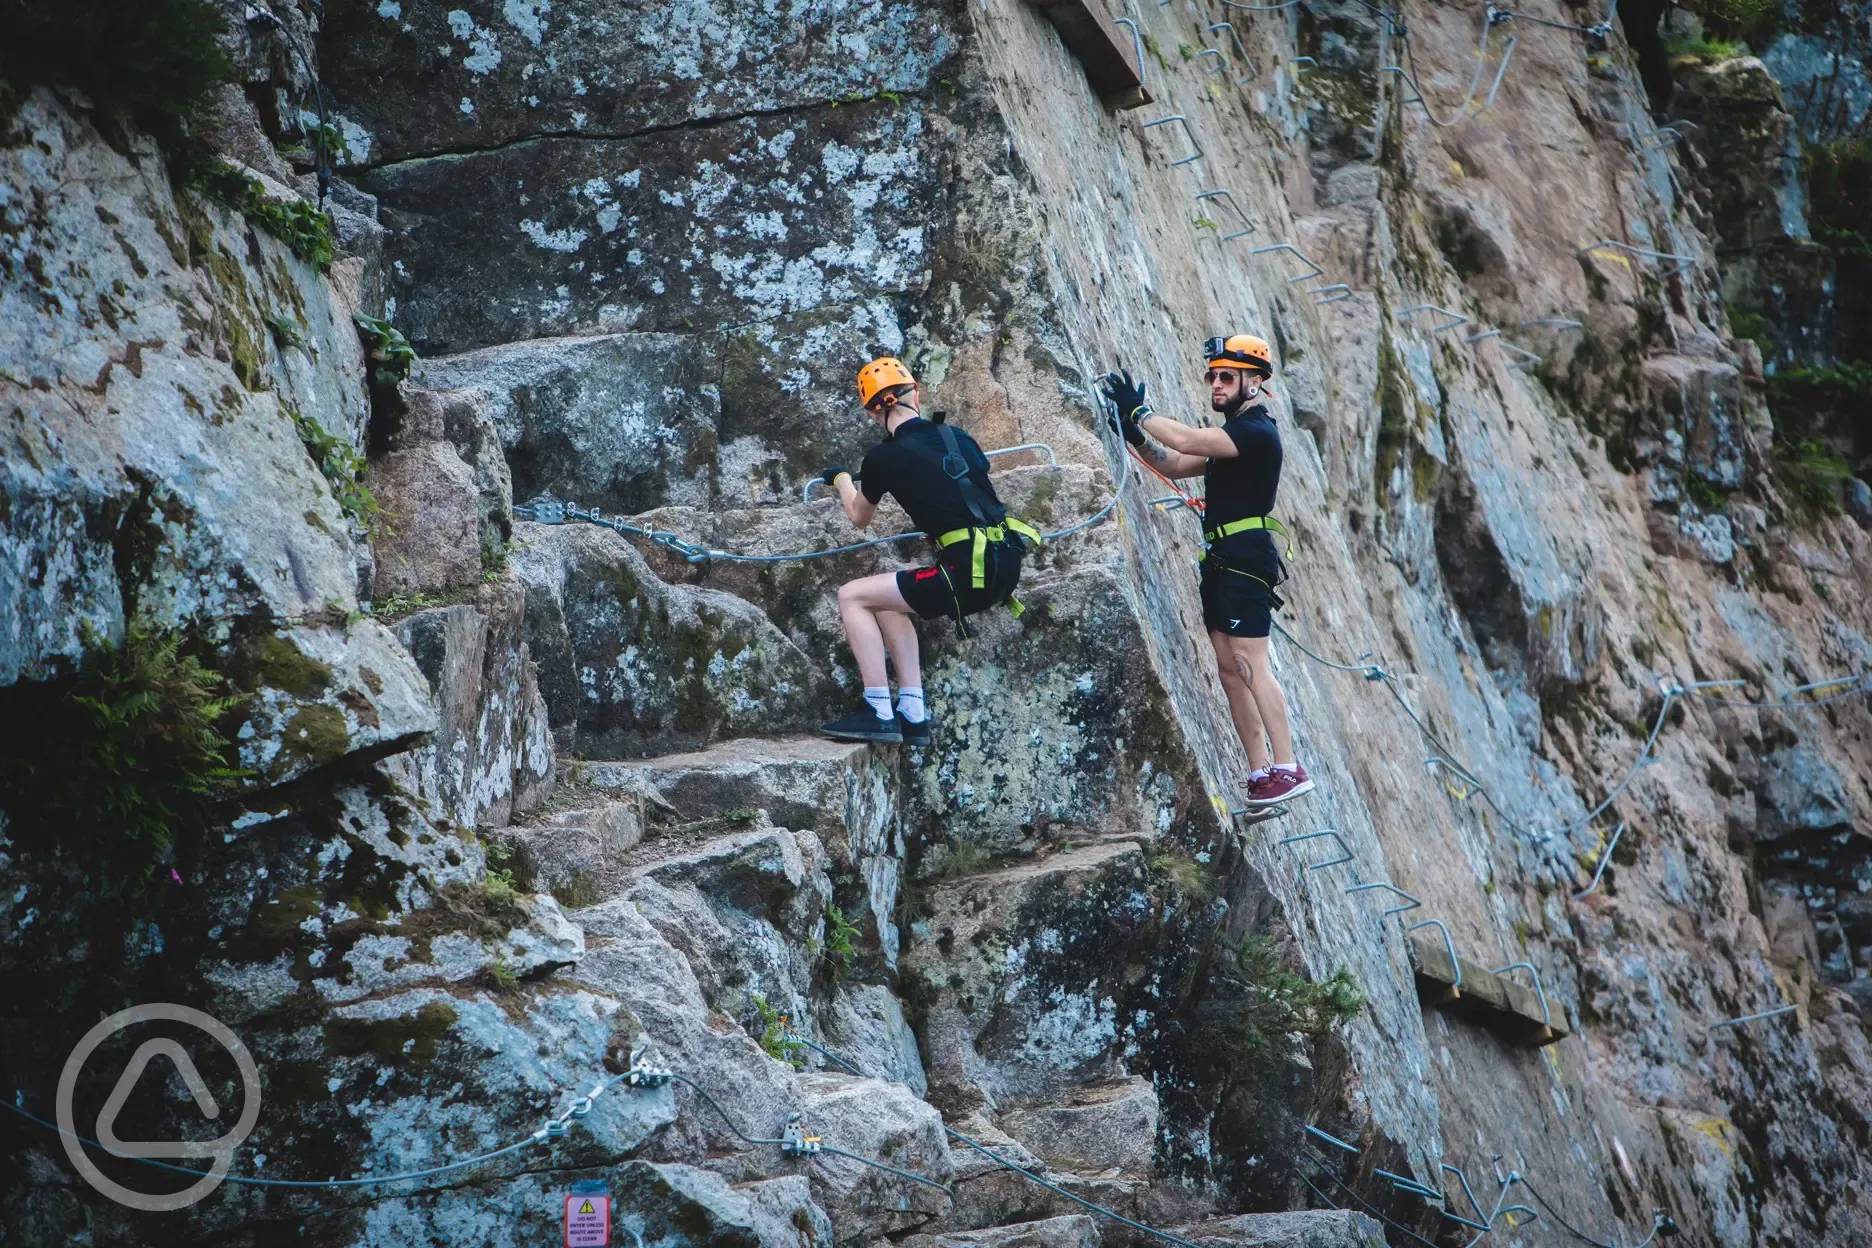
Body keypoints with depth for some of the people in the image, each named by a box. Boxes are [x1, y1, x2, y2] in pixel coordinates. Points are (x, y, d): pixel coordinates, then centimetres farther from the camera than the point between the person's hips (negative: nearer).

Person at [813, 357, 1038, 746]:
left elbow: (859, 517, 20)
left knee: (852, 596, 6)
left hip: (969, 574, -7)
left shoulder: (882, 458, -2)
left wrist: (840, 478, 40)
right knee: (888, 603, 24)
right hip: (1006, 567, 7)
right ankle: (912, 714, 19)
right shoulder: (957, 436, 13)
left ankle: (879, 713, 0)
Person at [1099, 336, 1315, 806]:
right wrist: (1134, 435, 7)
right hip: (1222, 560, 10)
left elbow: (1184, 440, -21)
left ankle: (1288, 768, -16)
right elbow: (1176, 464, 20)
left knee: (1249, 662, -15)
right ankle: (1260, 771, 8)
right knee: (1230, 667, 7)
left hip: (1245, 558, -10)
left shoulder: (1256, 431, -11)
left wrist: (1137, 411, -10)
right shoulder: (1234, 433, 21)